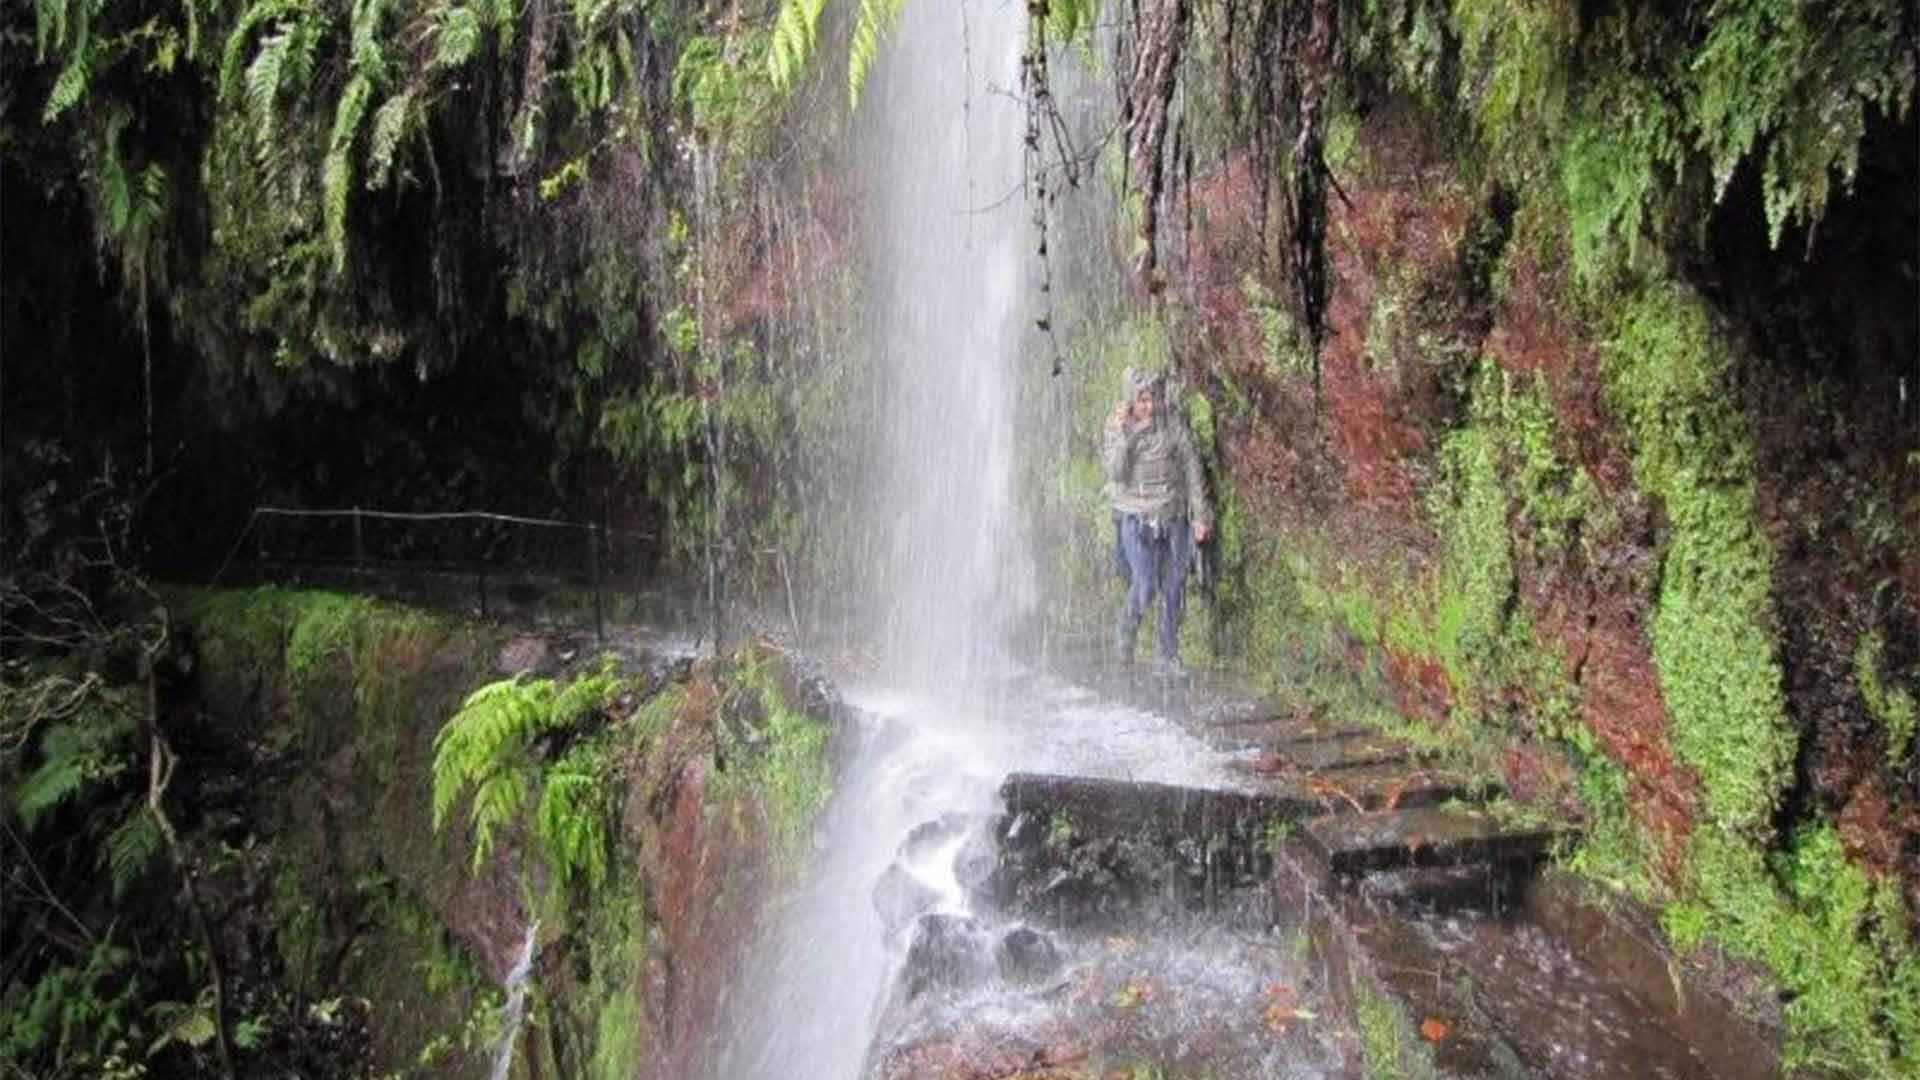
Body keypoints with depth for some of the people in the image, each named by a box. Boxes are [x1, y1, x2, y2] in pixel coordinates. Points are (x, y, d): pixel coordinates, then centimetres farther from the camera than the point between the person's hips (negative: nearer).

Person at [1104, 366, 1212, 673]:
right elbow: (1115, 472, -17)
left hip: (1173, 515, 2)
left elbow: (1192, 466, 0)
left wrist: (1200, 515, 0)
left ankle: (1167, 652, 19)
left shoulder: (1173, 420, -5)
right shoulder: (1116, 426, -5)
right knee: (1144, 585, -11)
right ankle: (1125, 633, 18)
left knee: (1174, 587, 5)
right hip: (1136, 517, -2)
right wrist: (1121, 434, -26)